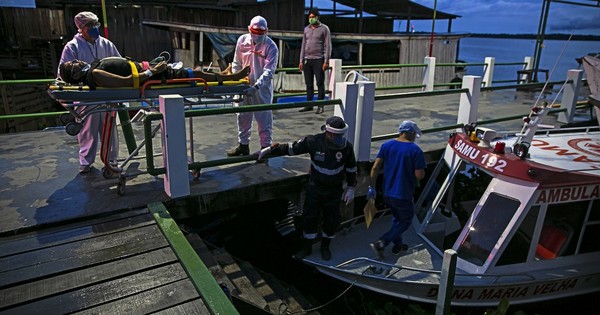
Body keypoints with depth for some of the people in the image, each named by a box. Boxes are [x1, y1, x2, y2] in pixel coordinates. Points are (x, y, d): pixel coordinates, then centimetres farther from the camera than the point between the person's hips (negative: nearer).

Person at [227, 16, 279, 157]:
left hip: (262, 88, -5)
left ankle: (266, 147, 11)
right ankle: (243, 145, 29)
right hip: (244, 86, 5)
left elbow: (269, 71, -21)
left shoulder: (271, 47, -14)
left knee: (264, 118, -1)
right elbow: (237, 63, 10)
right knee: (243, 116, 14)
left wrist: (256, 87, -31)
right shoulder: (242, 41, 0)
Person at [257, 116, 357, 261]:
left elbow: (351, 168, 1)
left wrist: (350, 188, 5)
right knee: (309, 218, 7)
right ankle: (307, 247, 29)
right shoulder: (314, 142, -19)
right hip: (314, 188, -1)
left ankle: (325, 246, 37)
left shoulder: (347, 147, -15)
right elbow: (291, 148, -9)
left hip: (334, 191, 1)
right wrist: (269, 150, -7)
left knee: (332, 220, 11)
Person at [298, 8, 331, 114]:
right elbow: (303, 45, 16)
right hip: (307, 60, 5)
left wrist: (326, 61, -11)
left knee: (320, 83, -2)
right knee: (309, 84, 7)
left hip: (318, 59, -5)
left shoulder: (324, 28, 1)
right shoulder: (306, 29, 14)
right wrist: (301, 60, 9)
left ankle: (320, 106, 2)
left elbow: (328, 45, -3)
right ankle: (309, 104, 14)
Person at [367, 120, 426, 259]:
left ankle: (397, 245, 39)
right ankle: (380, 244, -1)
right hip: (403, 194, -6)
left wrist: (372, 187, 3)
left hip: (387, 192, 6)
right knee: (405, 221, 12)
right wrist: (422, 171, 5)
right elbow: (419, 175, -17)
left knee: (396, 217, 27)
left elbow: (375, 168, -3)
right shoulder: (415, 150, -14)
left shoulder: (386, 145, 0)